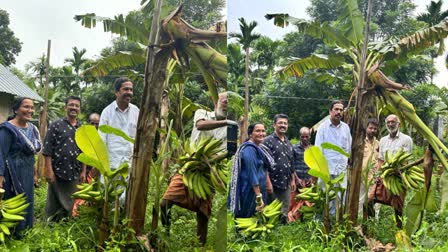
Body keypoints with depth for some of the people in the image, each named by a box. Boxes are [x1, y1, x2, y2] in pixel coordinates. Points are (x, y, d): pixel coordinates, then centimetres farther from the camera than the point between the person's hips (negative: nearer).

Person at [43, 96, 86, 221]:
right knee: (54, 203, 5)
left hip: (74, 173, 4)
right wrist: (49, 170, -13)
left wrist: (83, 171, 9)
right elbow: (47, 149, -7)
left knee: (69, 203, 12)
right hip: (57, 172, -4)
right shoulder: (56, 125, -3)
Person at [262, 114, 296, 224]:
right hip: (273, 184, -6)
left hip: (286, 184, 7)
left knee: (285, 212, 10)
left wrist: (293, 180, 16)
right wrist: (268, 182, -17)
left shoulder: (288, 143, 16)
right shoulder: (268, 141, -7)